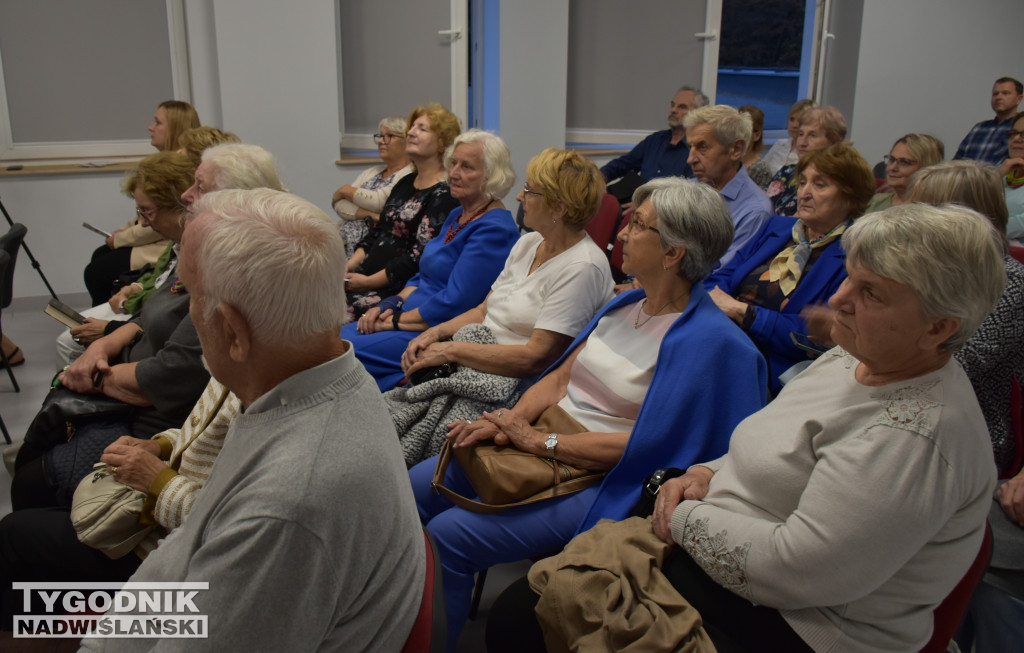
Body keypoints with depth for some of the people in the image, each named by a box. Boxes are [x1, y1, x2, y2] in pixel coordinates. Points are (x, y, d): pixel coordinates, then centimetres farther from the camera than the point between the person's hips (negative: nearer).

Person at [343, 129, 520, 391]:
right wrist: (392, 304, 1)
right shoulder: (458, 215, 16)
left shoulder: (494, 229, -16)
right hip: (412, 317, 10)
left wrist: (396, 320, -13)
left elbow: (455, 303, -21)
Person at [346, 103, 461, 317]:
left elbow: (420, 257, -17)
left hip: (397, 289, -8)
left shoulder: (443, 194, -11)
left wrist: (368, 281, -14)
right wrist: (350, 265, 5)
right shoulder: (405, 183, 18)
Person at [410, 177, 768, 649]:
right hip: (543, 445, 8)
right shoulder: (625, 304, 8)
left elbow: (645, 446, -20)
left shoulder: (709, 342, -17)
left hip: (597, 480, -8)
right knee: (413, 488, 1)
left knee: (448, 537, -20)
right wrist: (513, 419, -9)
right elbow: (561, 375, 10)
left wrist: (540, 442, -20)